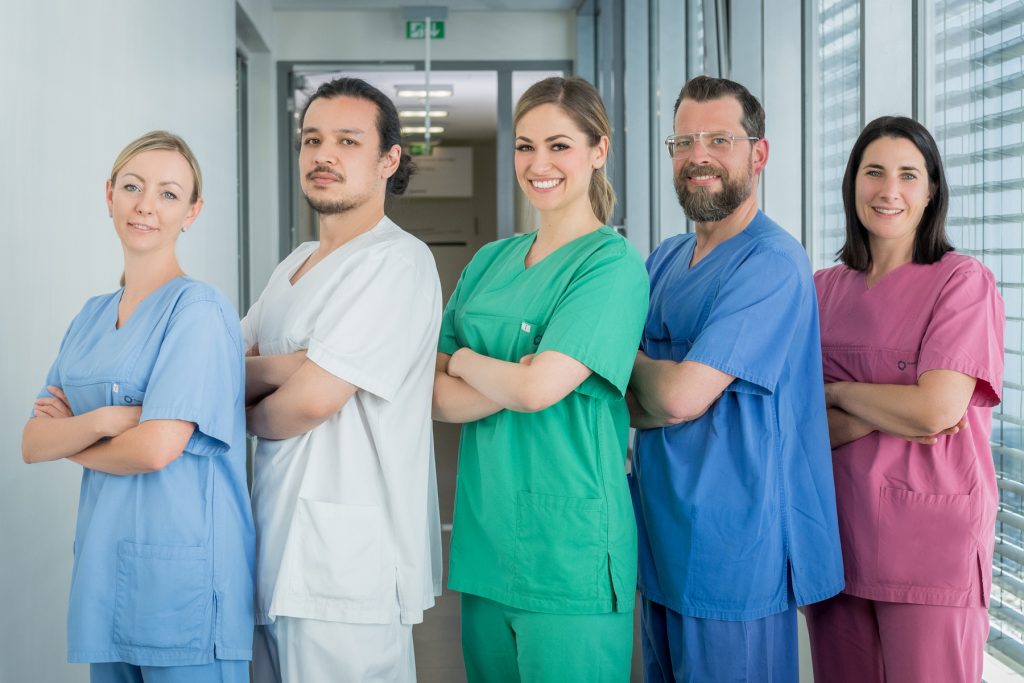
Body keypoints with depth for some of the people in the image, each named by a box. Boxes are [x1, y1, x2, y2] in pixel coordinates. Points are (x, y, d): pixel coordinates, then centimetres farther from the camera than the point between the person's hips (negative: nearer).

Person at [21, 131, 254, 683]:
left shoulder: (199, 308, -10)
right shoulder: (92, 316, 12)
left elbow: (157, 448, -19)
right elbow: (32, 445, 6)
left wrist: (70, 437, 0)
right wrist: (104, 419, -14)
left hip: (181, 572, -7)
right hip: (104, 569, 7)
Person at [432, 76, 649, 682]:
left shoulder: (612, 263, -9)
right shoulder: (492, 261, 12)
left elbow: (536, 388, -19)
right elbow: (434, 396, 6)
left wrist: (465, 361, -1)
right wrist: (509, 384, -12)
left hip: (568, 553, -6)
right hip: (484, 536, 7)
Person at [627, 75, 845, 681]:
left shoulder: (772, 262, -16)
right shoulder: (665, 260, 11)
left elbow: (681, 396, -23)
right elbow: (642, 402, 13)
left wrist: (631, 364, -3)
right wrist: (650, 398, -10)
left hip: (736, 556, -8)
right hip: (665, 542, 8)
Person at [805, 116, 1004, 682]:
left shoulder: (964, 282, -6)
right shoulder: (823, 289, 8)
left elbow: (937, 410, -17)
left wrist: (837, 391, -4)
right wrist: (889, 414, -14)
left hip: (930, 540, -4)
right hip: (837, 528, 4)